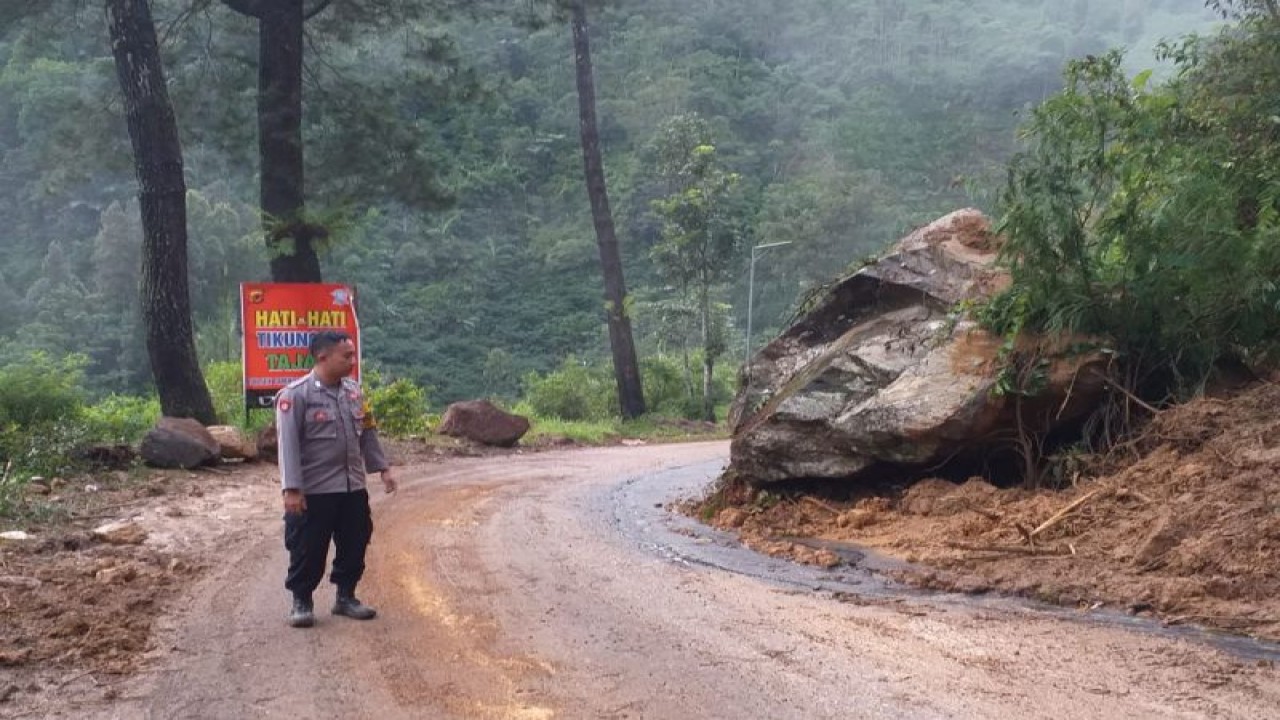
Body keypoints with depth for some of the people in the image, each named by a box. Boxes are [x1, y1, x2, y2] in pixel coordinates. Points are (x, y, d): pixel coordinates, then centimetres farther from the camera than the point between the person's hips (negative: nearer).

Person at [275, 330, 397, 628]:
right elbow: (289, 444, -16)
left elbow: (367, 433, 17)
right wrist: (292, 489, -20)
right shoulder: (296, 395, -13)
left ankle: (346, 596, 28)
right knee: (308, 550, 2)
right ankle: (301, 602, 17)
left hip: (353, 489, 6)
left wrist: (382, 468, 12)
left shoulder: (353, 391, 8)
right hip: (313, 492, -6)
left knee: (354, 544, 12)